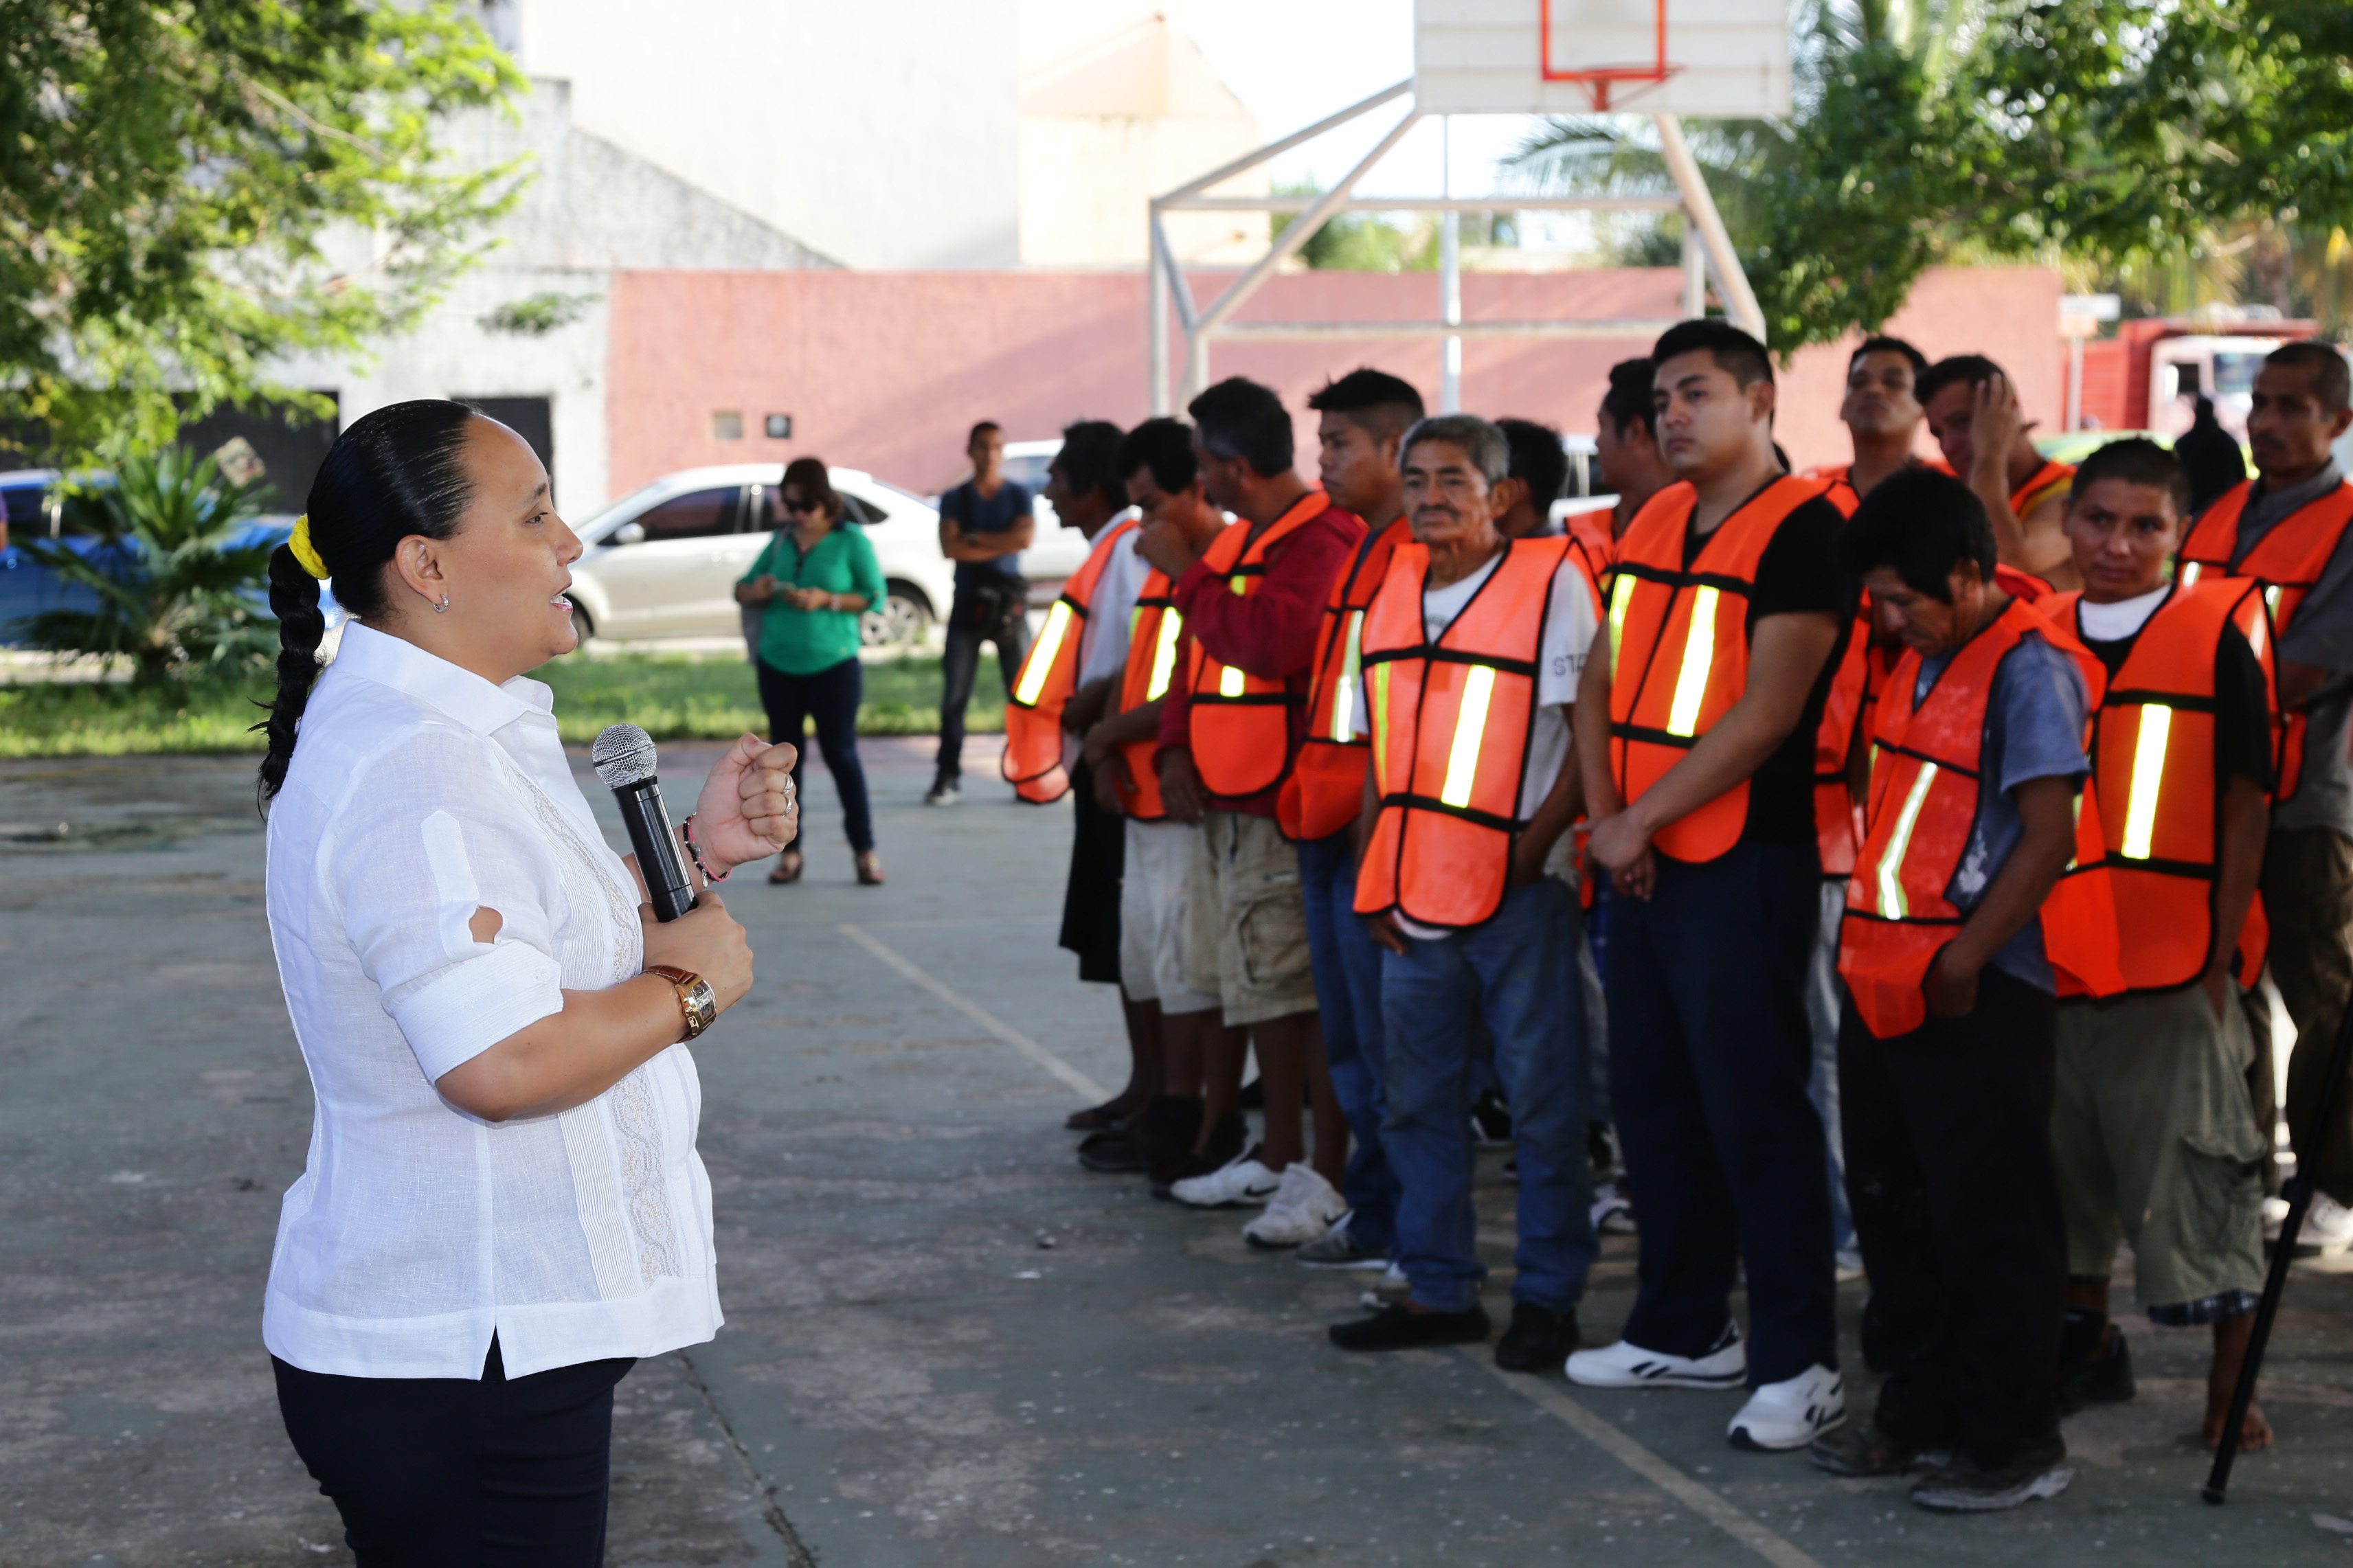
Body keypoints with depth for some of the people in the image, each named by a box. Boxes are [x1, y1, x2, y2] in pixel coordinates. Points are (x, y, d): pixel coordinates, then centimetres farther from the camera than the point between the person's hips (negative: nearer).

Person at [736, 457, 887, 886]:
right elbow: (742, 590, 14)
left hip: (833, 665, -4)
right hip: (778, 665, 4)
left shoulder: (850, 541, -3)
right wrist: (758, 591, -9)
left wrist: (827, 600, -19)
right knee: (785, 754, 6)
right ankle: (790, 852, 12)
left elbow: (875, 596, -7)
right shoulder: (780, 540, 8)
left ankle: (864, 848, 3)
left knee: (841, 753, -3)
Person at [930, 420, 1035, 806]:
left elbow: (1025, 537, -10)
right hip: (968, 604, 0)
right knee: (954, 696, -3)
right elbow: (950, 548, -7)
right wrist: (1002, 545, -8)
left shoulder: (1018, 496, 8)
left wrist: (975, 538, -9)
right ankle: (948, 777, -1)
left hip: (1009, 604, 0)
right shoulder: (954, 499, 9)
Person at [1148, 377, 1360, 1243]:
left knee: (1307, 984, -7)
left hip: (1285, 805, -10)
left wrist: (1187, 576, -17)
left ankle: (1326, 1174, -4)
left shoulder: (1323, 539, -14)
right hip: (1222, 800, 10)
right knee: (1261, 983, 16)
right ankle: (1278, 1155, 27)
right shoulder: (1234, 542, 17)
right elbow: (1198, 653, 22)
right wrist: (1177, 748, 7)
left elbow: (1273, 642, -28)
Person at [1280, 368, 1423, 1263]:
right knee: (1348, 1041, 15)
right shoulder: (1353, 551, 17)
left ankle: (1404, 1228, 3)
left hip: (1376, 824, -10)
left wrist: (1378, 802, -20)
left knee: (1387, 1043, -4)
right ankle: (1372, 1211, 23)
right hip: (1325, 821, 10)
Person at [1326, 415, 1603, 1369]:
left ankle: (1548, 1298, 9)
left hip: (1520, 890, -6)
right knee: (1420, 1097, 11)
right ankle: (1439, 1290, 21)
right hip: (1415, 893, 7)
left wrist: (1536, 842, -16)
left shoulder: (1552, 582, -6)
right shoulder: (1390, 594, 13)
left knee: (1541, 1098, 0)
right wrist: (1376, 873, 10)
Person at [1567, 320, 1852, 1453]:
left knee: (1754, 1110, -6)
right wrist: (1605, 818, -1)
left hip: (1743, 863, -8)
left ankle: (1799, 1363, 1)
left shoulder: (1803, 531, -11)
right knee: (1651, 1099, 14)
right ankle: (1683, 1330, 26)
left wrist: (1640, 819, -13)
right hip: (1641, 863, 8)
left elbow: (1764, 715, -17)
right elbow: (1601, 681, 14)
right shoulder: (1652, 527, 13)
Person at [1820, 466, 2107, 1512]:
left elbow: (2048, 837, -17)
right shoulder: (1919, 662, 13)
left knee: (1988, 1221, -2)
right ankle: (1918, 1409, 28)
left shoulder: (2032, 670, -13)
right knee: (1890, 1201, 15)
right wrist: (1870, 942, 14)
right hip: (1883, 979, 9)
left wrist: (1963, 959, -18)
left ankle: (2016, 1442, 7)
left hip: (1977, 993, -9)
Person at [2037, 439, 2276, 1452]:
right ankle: (2086, 1345, 29)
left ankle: (2233, 1386, 5)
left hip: (2177, 962, -4)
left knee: (2198, 1170, -3)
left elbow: (2245, 809, -2)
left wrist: (2222, 954, -7)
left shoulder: (2219, 637, -2)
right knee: (2065, 1160, 13)